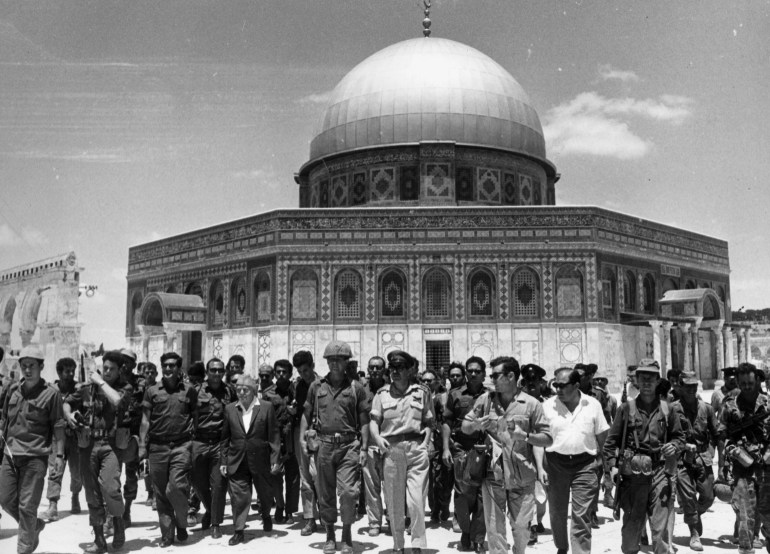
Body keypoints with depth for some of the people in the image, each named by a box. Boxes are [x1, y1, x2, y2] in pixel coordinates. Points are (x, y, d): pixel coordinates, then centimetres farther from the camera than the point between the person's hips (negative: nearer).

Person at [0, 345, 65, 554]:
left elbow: (58, 426, -5)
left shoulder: (51, 393, -5)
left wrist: (60, 455, -8)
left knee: (27, 506, -3)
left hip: (35, 456, -5)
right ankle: (35, 525, 34)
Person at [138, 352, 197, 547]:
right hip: (157, 446, 2)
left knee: (176, 487, -13)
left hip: (182, 445, -2)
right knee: (161, 493, 6)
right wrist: (142, 446, 0)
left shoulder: (189, 391, 5)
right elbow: (145, 421, 8)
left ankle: (181, 523, 14)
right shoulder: (152, 391, 8)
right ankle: (166, 535, 17)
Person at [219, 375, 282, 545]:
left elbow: (274, 435, -4)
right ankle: (239, 531, 11)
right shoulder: (230, 409, 4)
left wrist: (275, 459, -8)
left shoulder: (266, 408, -4)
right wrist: (223, 461, 4)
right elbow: (225, 437, 7)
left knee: (265, 493, 14)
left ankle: (266, 515, 43)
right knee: (239, 496, 0)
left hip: (260, 460, -1)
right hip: (237, 460, 1)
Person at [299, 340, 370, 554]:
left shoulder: (356, 388, 3)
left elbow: (364, 421, 3)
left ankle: (347, 534, 10)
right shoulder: (316, 386, 8)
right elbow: (306, 415, 12)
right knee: (325, 494, 9)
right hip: (324, 444, 2)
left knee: (348, 491, -9)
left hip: (349, 445, -2)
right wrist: (303, 437, -1)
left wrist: (364, 448, -3)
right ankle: (330, 534, 25)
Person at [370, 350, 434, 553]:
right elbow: (373, 421, 5)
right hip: (391, 449, 2)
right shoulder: (382, 393, 8)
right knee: (393, 501, 7)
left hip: (416, 449, -1)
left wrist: (425, 444, -3)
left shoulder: (422, 392, 6)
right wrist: (378, 438, -13)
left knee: (416, 500, -8)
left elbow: (429, 423, 9)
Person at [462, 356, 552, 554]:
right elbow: (464, 426, 12)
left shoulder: (531, 404, -1)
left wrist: (525, 435, -19)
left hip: (522, 476, -1)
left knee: (521, 527, 9)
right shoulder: (485, 399, 5)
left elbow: (547, 439, -2)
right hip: (492, 473, 1)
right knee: (494, 528, 3)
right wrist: (476, 425, -10)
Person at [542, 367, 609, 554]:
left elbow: (602, 434, 9)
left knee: (581, 515, -5)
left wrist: (599, 457, 4)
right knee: (557, 512, 14)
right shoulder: (547, 405, -4)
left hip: (584, 464, -1)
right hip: (555, 463, 1)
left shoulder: (593, 405, -2)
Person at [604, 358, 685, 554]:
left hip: (660, 472, 1)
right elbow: (611, 440, 2)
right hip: (633, 472, -1)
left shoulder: (666, 409, 7)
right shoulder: (627, 408, 1)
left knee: (660, 527, 1)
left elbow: (679, 436, 18)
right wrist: (611, 466, -7)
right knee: (631, 524, 7)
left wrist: (674, 446, -3)